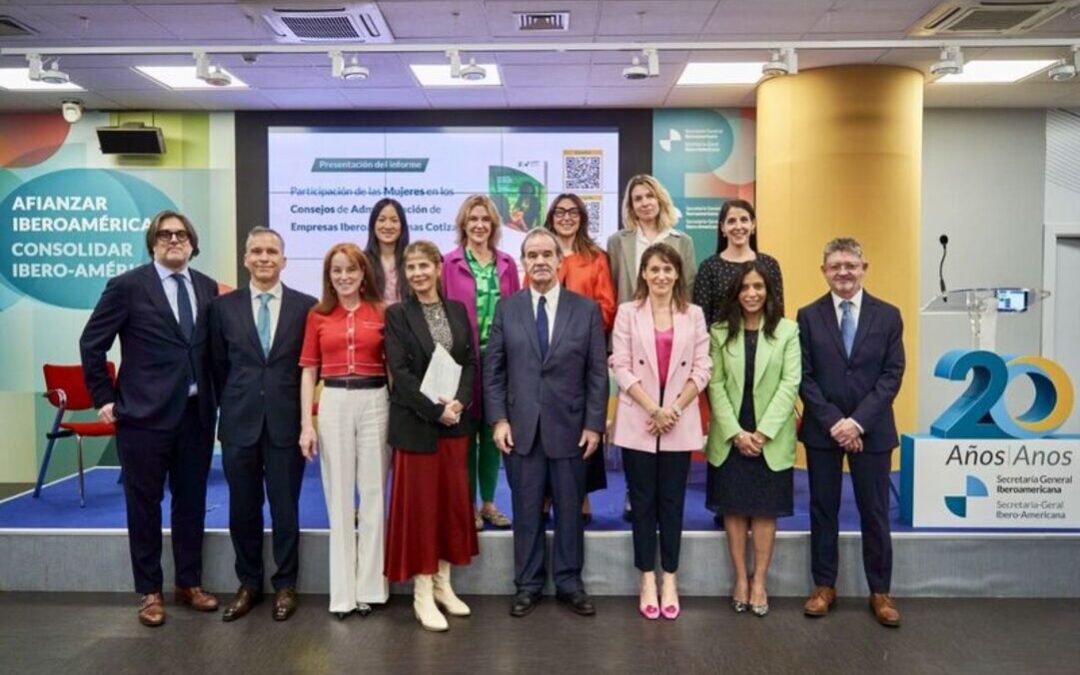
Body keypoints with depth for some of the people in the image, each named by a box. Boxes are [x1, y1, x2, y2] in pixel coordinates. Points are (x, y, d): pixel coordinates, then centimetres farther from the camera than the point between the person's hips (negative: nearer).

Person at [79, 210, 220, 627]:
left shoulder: (207, 288, 7)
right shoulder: (128, 286, -5)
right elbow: (92, 343, -2)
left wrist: (218, 398, 8)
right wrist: (105, 399, -3)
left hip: (196, 412, 4)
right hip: (145, 413, -4)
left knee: (191, 502, 12)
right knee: (145, 504, 7)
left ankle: (189, 584, 26)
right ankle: (149, 592, 21)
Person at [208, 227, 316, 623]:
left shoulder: (305, 306, 0)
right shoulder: (223, 306, 5)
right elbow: (219, 365, 10)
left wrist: (304, 412, 2)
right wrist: (231, 407, 9)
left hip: (286, 422, -1)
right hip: (240, 422, 2)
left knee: (285, 509, 6)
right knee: (242, 509, 10)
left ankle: (285, 585, 22)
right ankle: (249, 584, 27)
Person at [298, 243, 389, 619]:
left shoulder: (381, 313, 3)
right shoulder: (317, 316, 6)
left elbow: (392, 365, 5)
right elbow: (309, 372, 6)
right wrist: (306, 424, -2)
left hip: (375, 402, -1)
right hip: (333, 404, 1)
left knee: (373, 492, 5)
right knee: (338, 496, 7)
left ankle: (370, 586, 17)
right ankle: (343, 590, 16)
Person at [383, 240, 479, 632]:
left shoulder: (458, 310, 9)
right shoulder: (397, 315, -3)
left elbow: (470, 363, 5)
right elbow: (400, 372, -11)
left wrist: (459, 402, -11)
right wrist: (435, 410, -17)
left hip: (455, 422, 4)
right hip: (415, 423, -4)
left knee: (452, 501, 9)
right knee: (419, 504, 2)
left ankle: (442, 584, 23)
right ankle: (422, 594, 11)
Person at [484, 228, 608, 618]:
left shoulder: (587, 309, 2)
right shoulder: (506, 308, 4)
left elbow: (597, 373, 0)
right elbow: (493, 370, 4)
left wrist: (594, 424, -5)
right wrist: (498, 419, -5)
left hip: (569, 426, 0)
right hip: (521, 426, 1)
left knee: (570, 509, 10)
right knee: (526, 510, 9)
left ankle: (569, 583, 24)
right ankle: (527, 585, 23)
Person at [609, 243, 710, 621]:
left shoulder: (694, 315, 6)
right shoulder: (628, 312, 2)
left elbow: (701, 369, 2)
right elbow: (621, 368, -4)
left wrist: (675, 409, -9)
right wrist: (653, 409, -13)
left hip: (680, 423, 1)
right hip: (638, 422, -1)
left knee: (672, 501, 7)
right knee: (643, 501, 5)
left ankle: (669, 580, 17)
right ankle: (647, 581, 15)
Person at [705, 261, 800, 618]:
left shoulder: (787, 330, -2)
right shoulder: (720, 332, 2)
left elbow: (790, 383, -7)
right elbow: (715, 385, -2)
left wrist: (763, 432, -13)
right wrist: (736, 432, -12)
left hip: (771, 437, -1)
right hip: (730, 436, 1)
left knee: (765, 509, 6)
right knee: (734, 508, 7)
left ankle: (759, 580, 16)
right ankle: (740, 578, 18)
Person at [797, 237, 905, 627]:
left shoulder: (888, 316, 2)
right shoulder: (808, 316, 1)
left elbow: (892, 375, -4)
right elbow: (805, 377, -3)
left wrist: (857, 421, -14)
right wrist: (833, 422, -13)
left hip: (872, 430, 0)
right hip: (822, 430, 0)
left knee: (874, 512, 7)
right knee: (823, 509, 9)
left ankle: (880, 591, 21)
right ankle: (824, 585, 22)